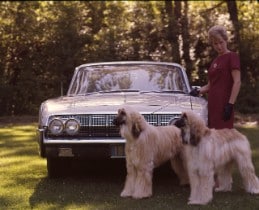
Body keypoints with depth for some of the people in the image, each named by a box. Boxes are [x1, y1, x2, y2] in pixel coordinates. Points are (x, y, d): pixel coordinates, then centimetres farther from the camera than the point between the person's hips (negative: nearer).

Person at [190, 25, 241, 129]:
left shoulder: (232, 57, -3)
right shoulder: (215, 60, 21)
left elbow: (237, 82, -11)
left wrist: (230, 104, -18)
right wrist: (198, 91, 7)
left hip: (223, 104, -8)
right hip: (213, 105, 8)